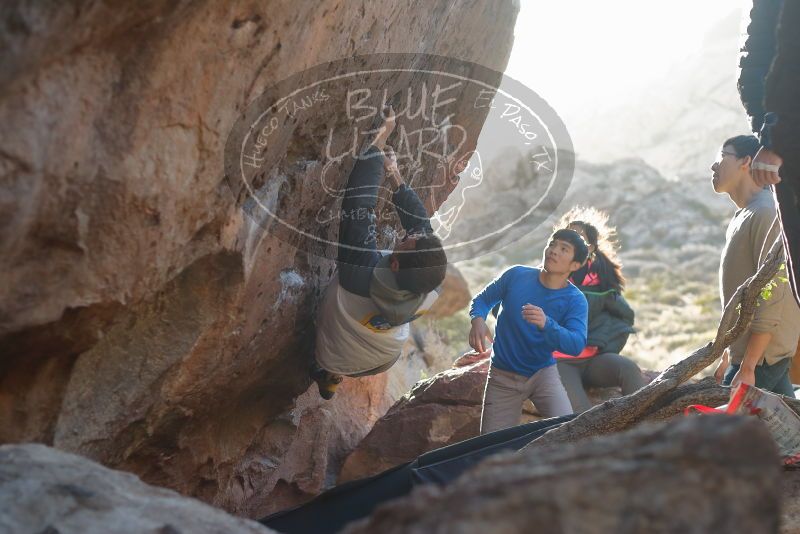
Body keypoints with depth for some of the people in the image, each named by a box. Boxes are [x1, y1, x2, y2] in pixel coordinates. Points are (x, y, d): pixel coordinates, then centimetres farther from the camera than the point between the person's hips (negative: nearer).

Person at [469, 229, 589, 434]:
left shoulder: (575, 300, -12)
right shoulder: (516, 276, -7)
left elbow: (577, 345, -26)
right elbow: (483, 299, 6)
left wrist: (546, 324, -44)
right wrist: (477, 320, -18)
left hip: (543, 373, -1)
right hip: (503, 376, 1)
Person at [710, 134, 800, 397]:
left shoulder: (766, 213, -15)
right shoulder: (742, 217, 17)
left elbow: (771, 298, -21)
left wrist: (747, 367, -22)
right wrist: (729, 357, 22)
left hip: (761, 357, -9)